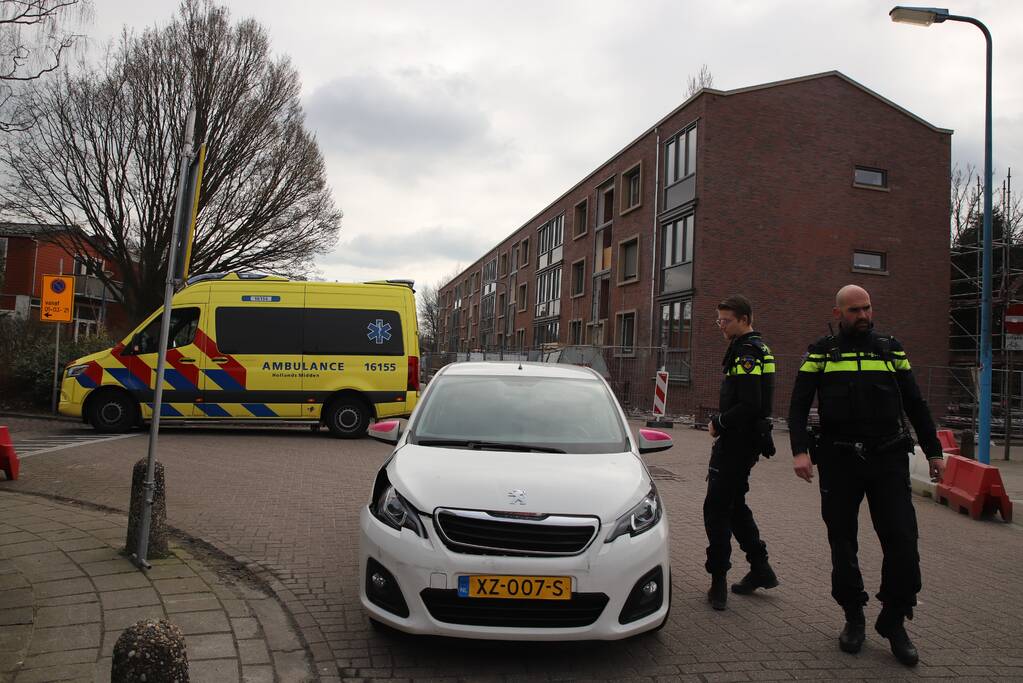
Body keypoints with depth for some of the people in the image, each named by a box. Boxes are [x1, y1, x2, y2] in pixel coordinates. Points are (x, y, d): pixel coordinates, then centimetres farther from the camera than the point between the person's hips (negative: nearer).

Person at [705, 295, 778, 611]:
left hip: (737, 442, -11)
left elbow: (748, 406, -27)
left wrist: (718, 423, -14)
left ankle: (718, 581, 1)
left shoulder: (746, 353, -18)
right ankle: (760, 569, 27)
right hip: (746, 441, 11)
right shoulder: (757, 348, 16)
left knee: (716, 509, -4)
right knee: (734, 505, 19)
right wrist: (722, 423, 12)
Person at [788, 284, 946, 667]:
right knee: (842, 544, 6)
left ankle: (893, 622, 12)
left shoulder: (891, 349, 12)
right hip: (839, 462, -1)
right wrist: (800, 451, -13)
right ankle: (853, 618, 23)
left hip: (889, 461, 1)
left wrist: (934, 452, 13)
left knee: (902, 541, -5)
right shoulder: (821, 353, 6)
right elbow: (798, 406, 0)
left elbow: (915, 404, 16)